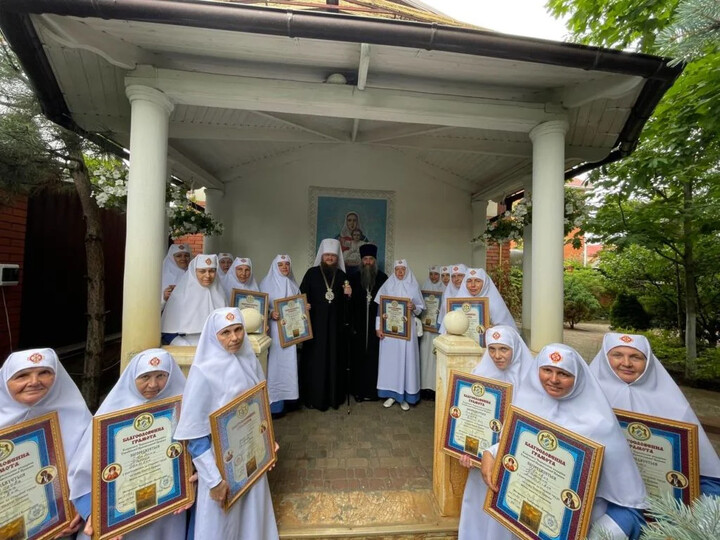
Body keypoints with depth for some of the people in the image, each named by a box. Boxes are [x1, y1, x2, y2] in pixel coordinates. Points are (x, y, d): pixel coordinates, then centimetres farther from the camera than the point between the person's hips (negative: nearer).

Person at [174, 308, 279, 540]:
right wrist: (214, 478, -16)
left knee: (253, 514, 22)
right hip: (221, 462, -5)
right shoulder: (203, 371, -21)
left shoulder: (250, 361, -6)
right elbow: (194, 433, -18)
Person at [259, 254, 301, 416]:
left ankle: (288, 396, 21)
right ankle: (274, 403, 7)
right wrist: (271, 314, -23)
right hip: (274, 330, -5)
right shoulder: (267, 283, -2)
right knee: (275, 363, -3)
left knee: (289, 363, 8)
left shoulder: (293, 285, 12)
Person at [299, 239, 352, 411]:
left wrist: (348, 295, -7)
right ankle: (314, 397, 17)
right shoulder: (312, 273, 1)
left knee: (335, 358, 7)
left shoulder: (342, 275, 8)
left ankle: (334, 396, 22)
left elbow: (346, 303, 13)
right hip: (316, 323, -2)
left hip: (336, 324, 2)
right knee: (315, 359, 2)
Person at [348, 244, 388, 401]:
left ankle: (371, 390, 16)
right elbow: (350, 301, 4)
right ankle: (358, 389, 19)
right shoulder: (354, 278, 6)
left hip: (376, 325, -1)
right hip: (359, 325, 1)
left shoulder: (383, 278, 2)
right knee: (358, 356, 6)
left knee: (373, 356, 3)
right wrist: (351, 324, -3)